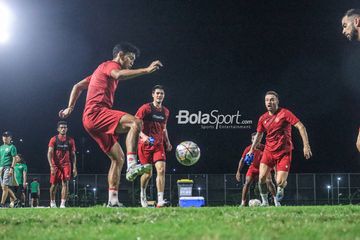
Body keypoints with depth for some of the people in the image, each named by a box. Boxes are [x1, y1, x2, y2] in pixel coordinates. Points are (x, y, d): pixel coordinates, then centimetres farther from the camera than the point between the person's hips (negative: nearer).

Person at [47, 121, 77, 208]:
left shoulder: (70, 140, 7)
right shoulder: (54, 139, -1)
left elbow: (73, 154, 10)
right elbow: (50, 153, -8)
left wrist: (74, 167, 2)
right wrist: (51, 166, -19)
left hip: (66, 165, 1)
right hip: (55, 165, -1)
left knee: (65, 183, -13)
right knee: (54, 184, 4)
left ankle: (63, 204, -16)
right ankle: (52, 202, 25)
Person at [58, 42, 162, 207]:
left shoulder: (102, 70, 30)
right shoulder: (110, 65, 1)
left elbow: (78, 86, 33)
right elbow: (119, 75, -26)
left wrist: (70, 107, 29)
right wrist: (146, 70, -32)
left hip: (91, 119, 10)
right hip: (96, 113, -10)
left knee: (118, 158, 9)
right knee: (135, 122, -29)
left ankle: (113, 201, 4)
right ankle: (132, 166, -40)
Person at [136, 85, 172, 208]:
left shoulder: (165, 111, 13)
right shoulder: (146, 108, -6)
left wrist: (167, 142, 15)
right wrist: (143, 135, -27)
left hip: (159, 145, 4)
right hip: (145, 144, -4)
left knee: (161, 169, -14)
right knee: (148, 173, 1)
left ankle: (160, 200, -19)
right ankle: (142, 194, 31)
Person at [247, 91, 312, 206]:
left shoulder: (284, 113, -11)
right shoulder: (263, 118, 4)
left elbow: (301, 127, -14)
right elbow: (259, 134, 21)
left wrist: (306, 145, -20)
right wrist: (252, 150, 24)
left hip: (284, 152, -4)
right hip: (269, 151, 4)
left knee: (280, 182, -10)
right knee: (262, 178, -14)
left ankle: (280, 188, 28)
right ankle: (265, 202, 6)